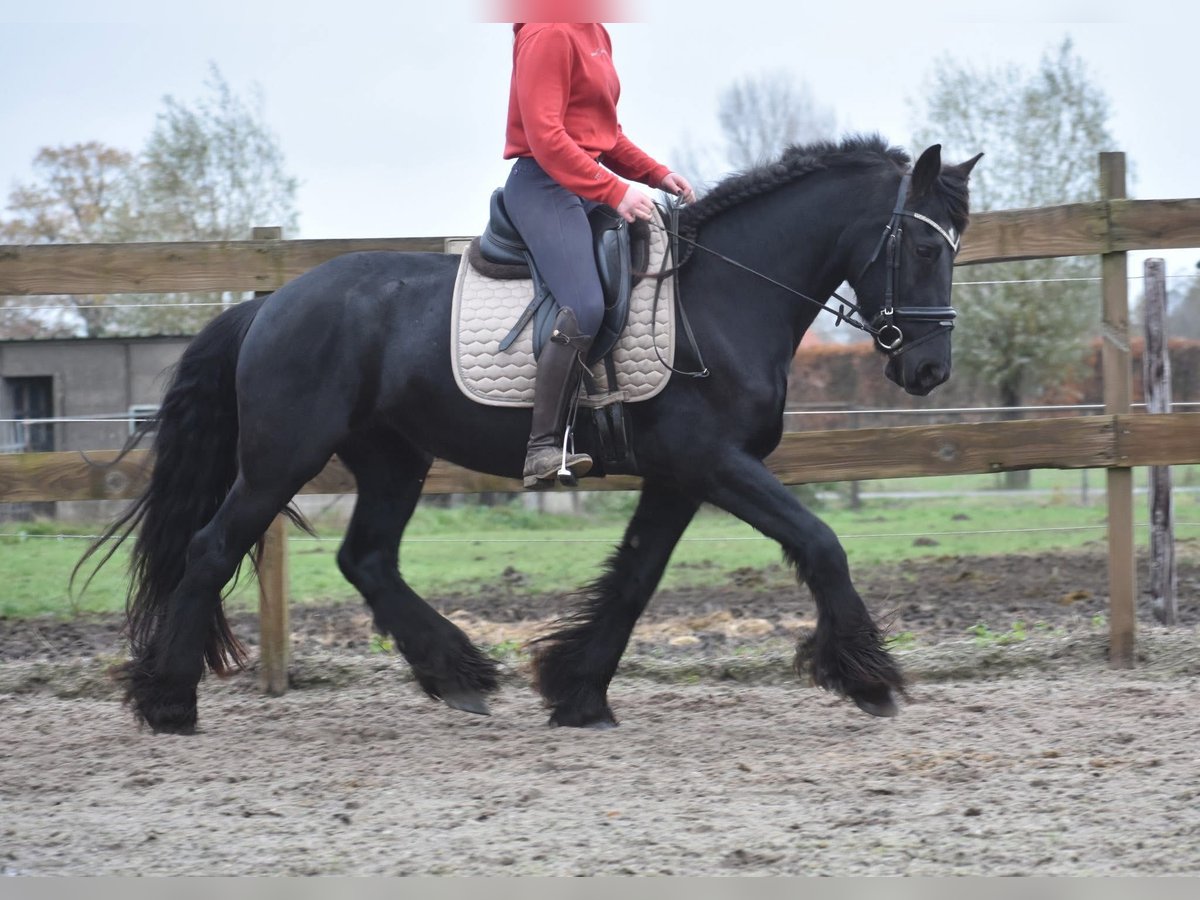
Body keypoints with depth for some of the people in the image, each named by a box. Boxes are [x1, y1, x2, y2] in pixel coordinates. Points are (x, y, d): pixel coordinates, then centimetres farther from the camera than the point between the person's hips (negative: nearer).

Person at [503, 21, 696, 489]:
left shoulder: (595, 33, 15)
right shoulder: (549, 34, -14)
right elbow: (545, 136, -22)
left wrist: (656, 174, 9)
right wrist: (615, 191, -25)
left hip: (591, 181, 10)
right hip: (546, 184, -10)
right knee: (585, 310, -24)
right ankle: (543, 450, -20)